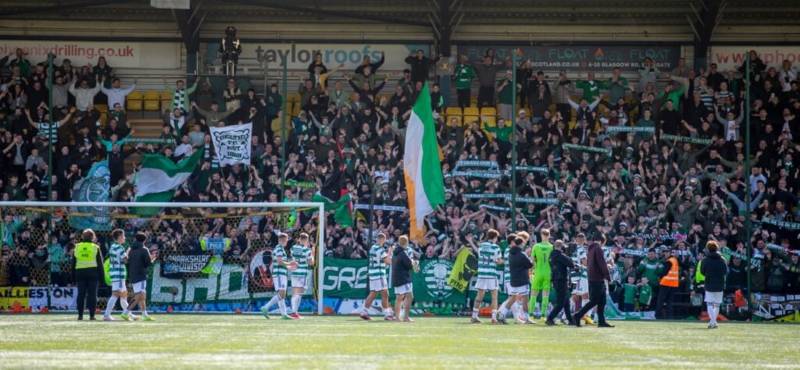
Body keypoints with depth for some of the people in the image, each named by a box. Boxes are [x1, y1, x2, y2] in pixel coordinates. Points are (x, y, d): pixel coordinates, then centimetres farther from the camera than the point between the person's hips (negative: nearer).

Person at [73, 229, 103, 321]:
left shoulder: (77, 247, 7)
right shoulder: (95, 247, 1)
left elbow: (73, 262, 8)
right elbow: (100, 262, 1)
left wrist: (73, 275, 11)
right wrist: (101, 274, 5)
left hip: (80, 272, 2)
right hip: (93, 271, -2)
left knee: (81, 294, 5)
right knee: (92, 294, -1)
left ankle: (80, 314, 1)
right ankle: (91, 315, -5)